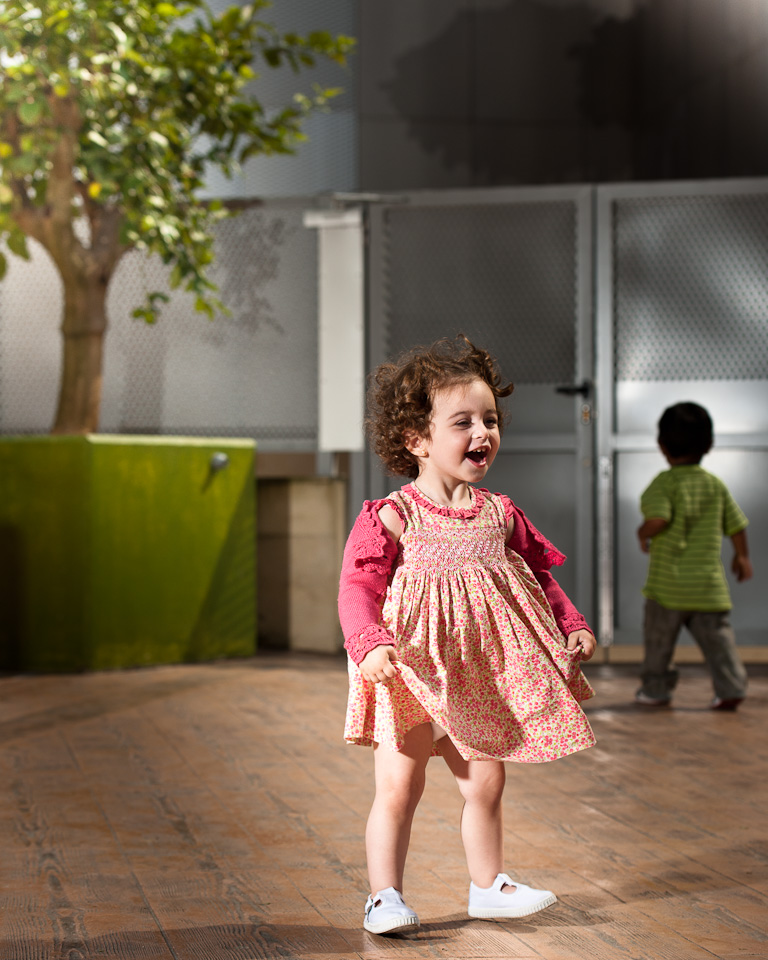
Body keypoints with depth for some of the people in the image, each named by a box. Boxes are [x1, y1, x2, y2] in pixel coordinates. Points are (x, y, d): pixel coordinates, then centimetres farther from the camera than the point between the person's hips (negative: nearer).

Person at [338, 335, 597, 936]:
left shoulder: (500, 515, 5)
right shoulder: (392, 517, -11)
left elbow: (539, 573, 16)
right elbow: (358, 587, -15)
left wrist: (573, 627, 8)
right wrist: (371, 644, -30)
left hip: (482, 675, 5)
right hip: (412, 673, -5)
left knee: (486, 781, 13)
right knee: (398, 786, -2)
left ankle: (488, 885, 29)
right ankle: (385, 897, 11)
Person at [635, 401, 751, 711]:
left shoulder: (664, 483, -8)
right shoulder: (716, 485, 7)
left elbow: (658, 519, -24)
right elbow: (736, 524, 10)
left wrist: (643, 533, -3)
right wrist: (742, 556, 25)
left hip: (668, 582, -4)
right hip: (708, 581, 4)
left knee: (659, 638, 10)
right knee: (716, 635, 6)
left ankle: (656, 688, 19)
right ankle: (731, 687, -4)